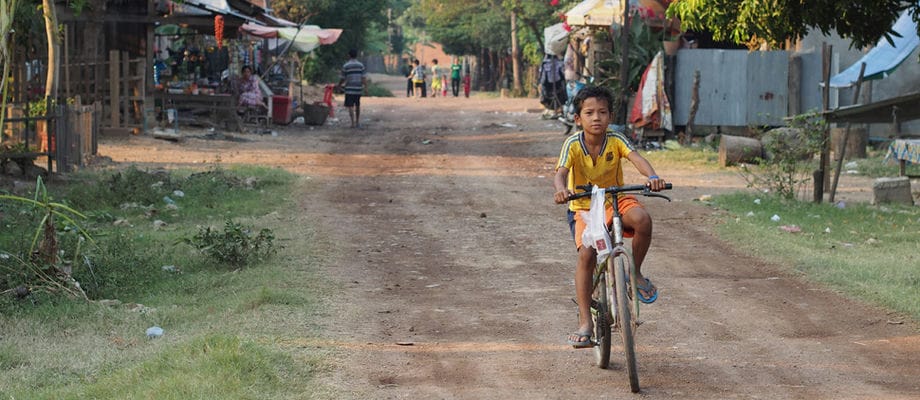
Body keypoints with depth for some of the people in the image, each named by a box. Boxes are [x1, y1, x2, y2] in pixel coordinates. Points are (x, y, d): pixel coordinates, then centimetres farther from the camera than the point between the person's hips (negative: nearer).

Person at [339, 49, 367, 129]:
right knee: (357, 106, 18)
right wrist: (365, 88, -3)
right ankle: (358, 122, 21)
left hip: (349, 89, -3)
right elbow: (364, 78, -5)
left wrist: (338, 85, 16)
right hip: (358, 89, 3)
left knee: (350, 106, -2)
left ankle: (353, 123, -11)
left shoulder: (345, 66, -5)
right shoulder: (361, 65, 1)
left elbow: (343, 79, -1)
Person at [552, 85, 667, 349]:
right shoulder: (573, 144, -15)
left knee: (642, 219, -31)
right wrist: (561, 189, -53)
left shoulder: (616, 140, -12)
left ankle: (635, 272, -5)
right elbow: (561, 172, -29)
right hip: (584, 207, -1)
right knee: (586, 254, -21)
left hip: (615, 200, 1)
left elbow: (636, 158, -27)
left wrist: (652, 176, -49)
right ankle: (585, 322, -14)